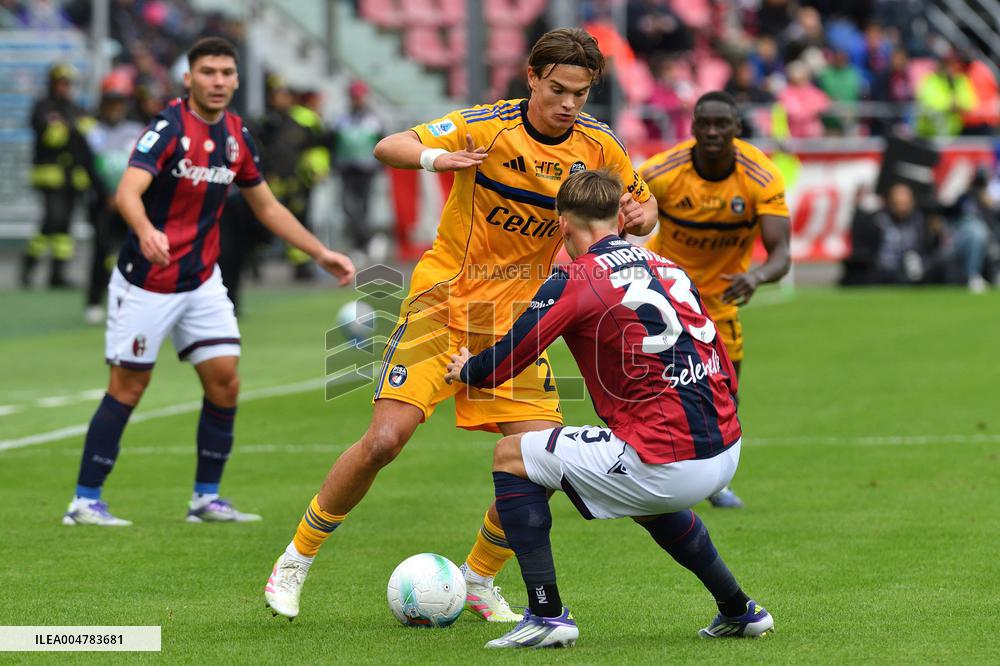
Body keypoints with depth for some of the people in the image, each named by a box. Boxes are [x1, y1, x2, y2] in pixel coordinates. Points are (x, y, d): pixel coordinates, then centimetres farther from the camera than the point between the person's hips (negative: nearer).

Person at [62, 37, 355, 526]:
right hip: (147, 281, -6)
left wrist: (322, 254, 13)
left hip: (202, 280, 6)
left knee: (225, 381, -1)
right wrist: (146, 231, -54)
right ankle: (85, 502, 5)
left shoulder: (236, 136, 3)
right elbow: (128, 192, -33)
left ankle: (206, 497, 11)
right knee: (128, 387, -3)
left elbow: (267, 207, 17)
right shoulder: (168, 128, -18)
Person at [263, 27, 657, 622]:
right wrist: (435, 157, -38)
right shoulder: (489, 127, -15)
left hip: (518, 314, 4)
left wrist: (640, 216, -13)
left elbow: (644, 208, 12)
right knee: (385, 440, -15)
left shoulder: (598, 145, -3)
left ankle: (479, 582, 13)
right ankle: (295, 562, 4)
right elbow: (388, 147, -16)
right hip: (443, 299, -4)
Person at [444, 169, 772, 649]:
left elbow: (503, 361, 0)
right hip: (726, 452, 7)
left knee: (511, 457, 8)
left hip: (667, 462, -7)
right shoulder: (668, 269, 15)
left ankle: (547, 614, 2)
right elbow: (723, 369, 18)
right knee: (642, 498, 41)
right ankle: (739, 611, 39)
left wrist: (466, 370, 22)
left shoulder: (575, 282, -5)